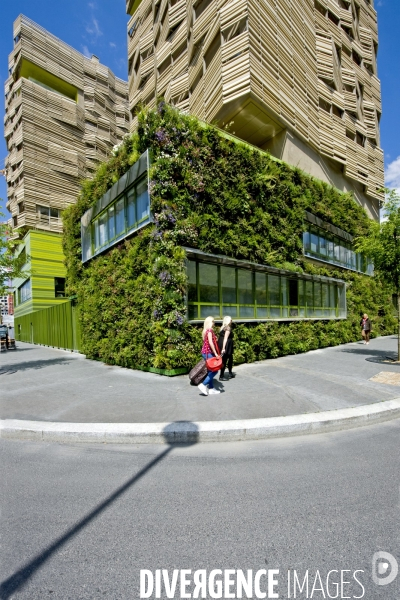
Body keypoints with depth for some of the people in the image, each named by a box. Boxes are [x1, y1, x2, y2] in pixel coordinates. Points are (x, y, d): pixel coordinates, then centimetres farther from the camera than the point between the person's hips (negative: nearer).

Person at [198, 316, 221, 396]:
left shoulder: (206, 330, 13)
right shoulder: (210, 330, -14)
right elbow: (210, 342, -22)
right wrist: (216, 353, -20)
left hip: (206, 352, 9)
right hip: (208, 352, -9)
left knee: (210, 371, 12)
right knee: (214, 370, -6)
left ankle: (211, 388, 16)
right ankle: (203, 385, -8)